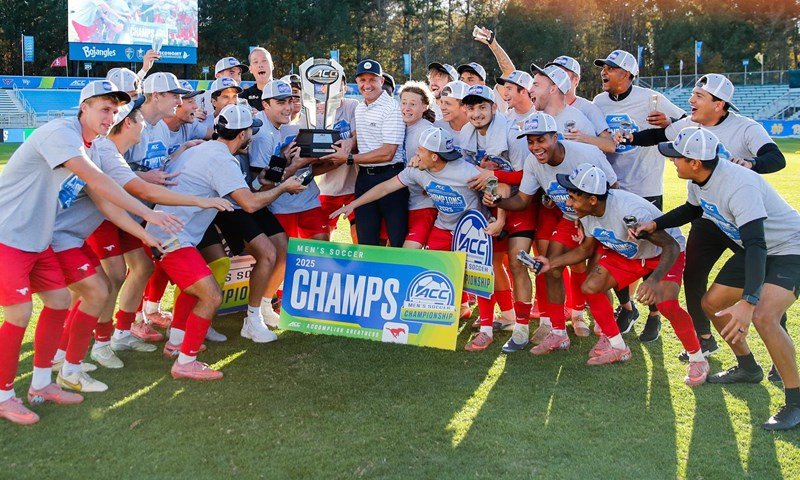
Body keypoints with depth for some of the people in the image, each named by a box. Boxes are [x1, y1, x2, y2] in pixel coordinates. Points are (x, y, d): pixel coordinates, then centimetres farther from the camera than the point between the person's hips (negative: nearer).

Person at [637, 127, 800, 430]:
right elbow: (691, 210, 17)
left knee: (763, 317, -28)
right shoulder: (698, 181, -7)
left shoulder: (739, 185, -34)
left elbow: (756, 245, -41)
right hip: (755, 248, 9)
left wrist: (748, 302, -50)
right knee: (712, 303, 10)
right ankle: (747, 368, 31)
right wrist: (655, 224, 3)